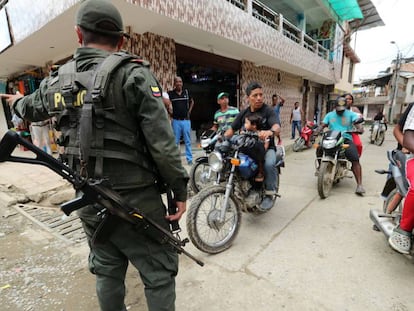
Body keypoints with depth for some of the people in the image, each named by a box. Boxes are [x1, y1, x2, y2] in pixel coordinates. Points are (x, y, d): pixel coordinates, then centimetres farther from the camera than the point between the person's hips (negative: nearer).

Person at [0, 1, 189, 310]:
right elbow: (162, 141, -17)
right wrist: (180, 188, -7)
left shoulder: (58, 81, 6)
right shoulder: (133, 73, -11)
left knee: (106, 270, 24)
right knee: (159, 272, 11)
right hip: (136, 197, -5)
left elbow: (32, 108, 28)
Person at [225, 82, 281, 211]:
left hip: (266, 147, -4)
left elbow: (277, 127, -23)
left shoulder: (268, 110, -5)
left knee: (269, 164, -34)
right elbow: (232, 129, 10)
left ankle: (270, 193, -12)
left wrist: (270, 131, -48)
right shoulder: (244, 113, 9)